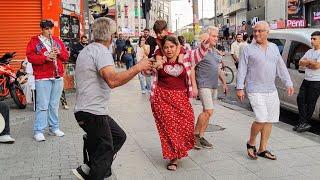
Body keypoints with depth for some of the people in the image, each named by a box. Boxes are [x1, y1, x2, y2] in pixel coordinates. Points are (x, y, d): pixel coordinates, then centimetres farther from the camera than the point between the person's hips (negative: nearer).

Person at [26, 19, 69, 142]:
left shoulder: (58, 41, 16)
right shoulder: (34, 41, 3)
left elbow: (66, 57, 13)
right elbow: (30, 57, -8)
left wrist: (59, 53, -8)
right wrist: (45, 57, -19)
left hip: (58, 77, 4)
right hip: (42, 78, -4)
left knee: (54, 104, 11)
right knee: (42, 105, -7)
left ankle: (54, 128, 21)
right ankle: (38, 131, -1)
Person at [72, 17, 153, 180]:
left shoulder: (87, 50, 16)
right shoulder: (101, 51, -16)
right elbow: (113, 80, -32)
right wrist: (138, 67, -25)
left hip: (85, 109, 10)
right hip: (93, 113, -10)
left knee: (119, 136, 16)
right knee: (105, 150, 1)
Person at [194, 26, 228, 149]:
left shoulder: (215, 51, 16)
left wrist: (224, 82, 20)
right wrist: (194, 86, -18)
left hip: (214, 85, 8)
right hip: (204, 85, -8)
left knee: (207, 112, 8)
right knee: (208, 111, -15)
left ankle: (201, 136, 16)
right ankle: (195, 134, 0)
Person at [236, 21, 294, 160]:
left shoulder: (274, 48, 12)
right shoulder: (248, 49, -2)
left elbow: (281, 68, 15)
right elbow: (242, 70, -4)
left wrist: (288, 83, 9)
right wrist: (240, 88, -9)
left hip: (271, 90, 6)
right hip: (255, 90, -6)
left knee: (269, 121, 7)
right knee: (261, 119, -15)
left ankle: (262, 149, 20)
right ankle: (251, 144, 9)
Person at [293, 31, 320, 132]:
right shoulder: (309, 51, 16)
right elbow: (300, 63, 9)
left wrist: (307, 62, -5)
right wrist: (311, 62, -8)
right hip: (306, 80, 8)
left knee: (310, 103, -3)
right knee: (300, 99, 2)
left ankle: (305, 123, 5)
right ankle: (303, 123, 6)